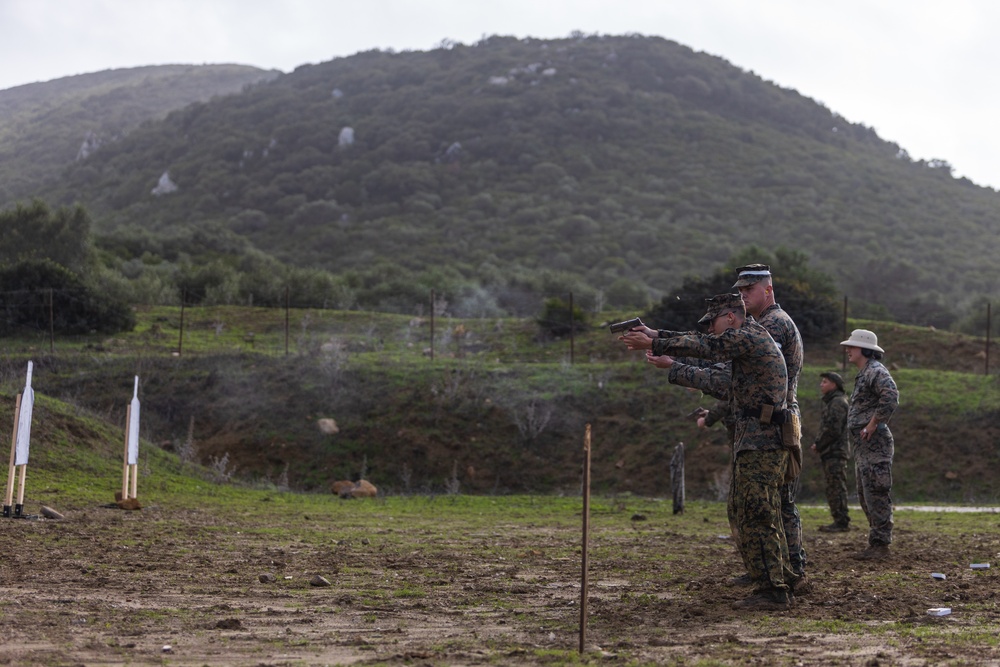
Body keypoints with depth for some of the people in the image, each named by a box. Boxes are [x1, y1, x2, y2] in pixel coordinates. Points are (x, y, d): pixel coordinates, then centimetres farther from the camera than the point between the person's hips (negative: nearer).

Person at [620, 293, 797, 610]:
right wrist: (671, 367, 29)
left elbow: (704, 346, -11)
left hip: (760, 443, -10)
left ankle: (771, 590, -8)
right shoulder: (747, 344, 21)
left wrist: (654, 341, -5)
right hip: (764, 443, 10)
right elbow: (715, 378, 27)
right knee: (765, 517, 13)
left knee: (755, 517, -9)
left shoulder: (751, 336, -9)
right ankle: (780, 586, 17)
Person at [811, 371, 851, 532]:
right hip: (829, 452, 10)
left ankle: (842, 523, -10)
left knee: (837, 488, -10)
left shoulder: (838, 403, -12)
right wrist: (817, 443, 9)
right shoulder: (830, 402, 21)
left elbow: (832, 429, -19)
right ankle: (839, 521, 15)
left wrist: (818, 445, -10)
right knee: (833, 488, 11)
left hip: (835, 452, -10)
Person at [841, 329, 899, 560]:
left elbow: (891, 396, -28)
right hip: (863, 445, 11)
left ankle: (880, 545, -6)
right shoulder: (863, 373, 20)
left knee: (876, 494, -9)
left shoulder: (876, 370, -12)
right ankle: (876, 543, 19)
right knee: (866, 496, 13)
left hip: (874, 444, -11)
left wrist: (873, 424, -23)